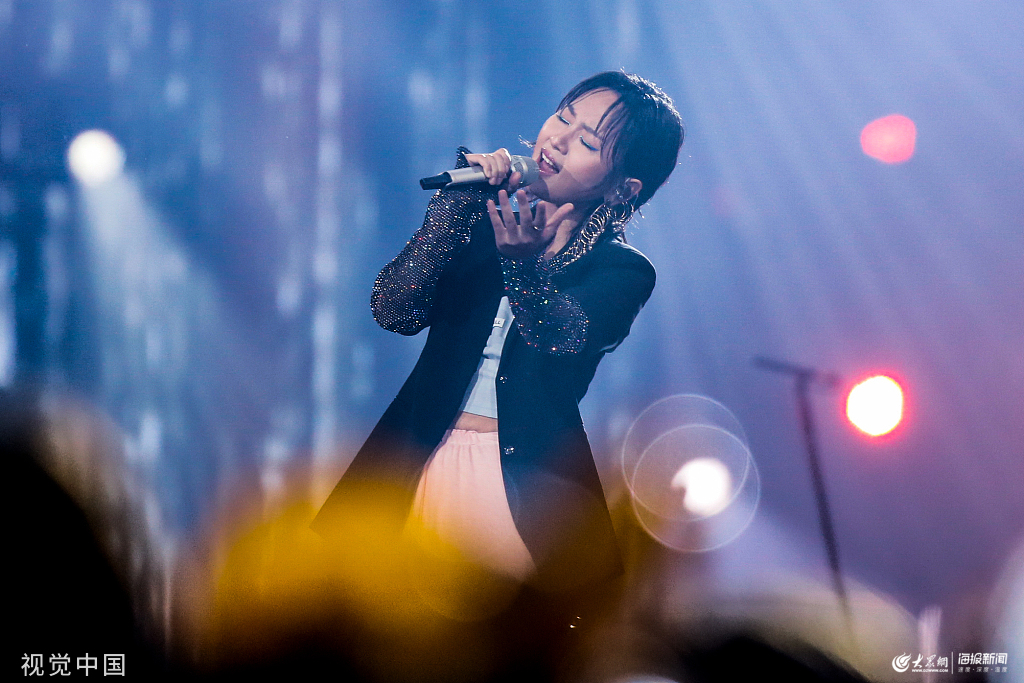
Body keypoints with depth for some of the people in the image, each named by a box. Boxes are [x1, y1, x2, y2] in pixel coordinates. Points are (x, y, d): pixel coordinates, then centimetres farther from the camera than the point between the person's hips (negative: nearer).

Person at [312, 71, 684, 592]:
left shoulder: (623, 271, 1)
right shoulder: (484, 219, 8)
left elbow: (562, 334, -19)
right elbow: (394, 312, -4)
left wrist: (524, 264, -38)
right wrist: (454, 204, -13)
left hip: (523, 484, -2)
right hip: (420, 462, 3)